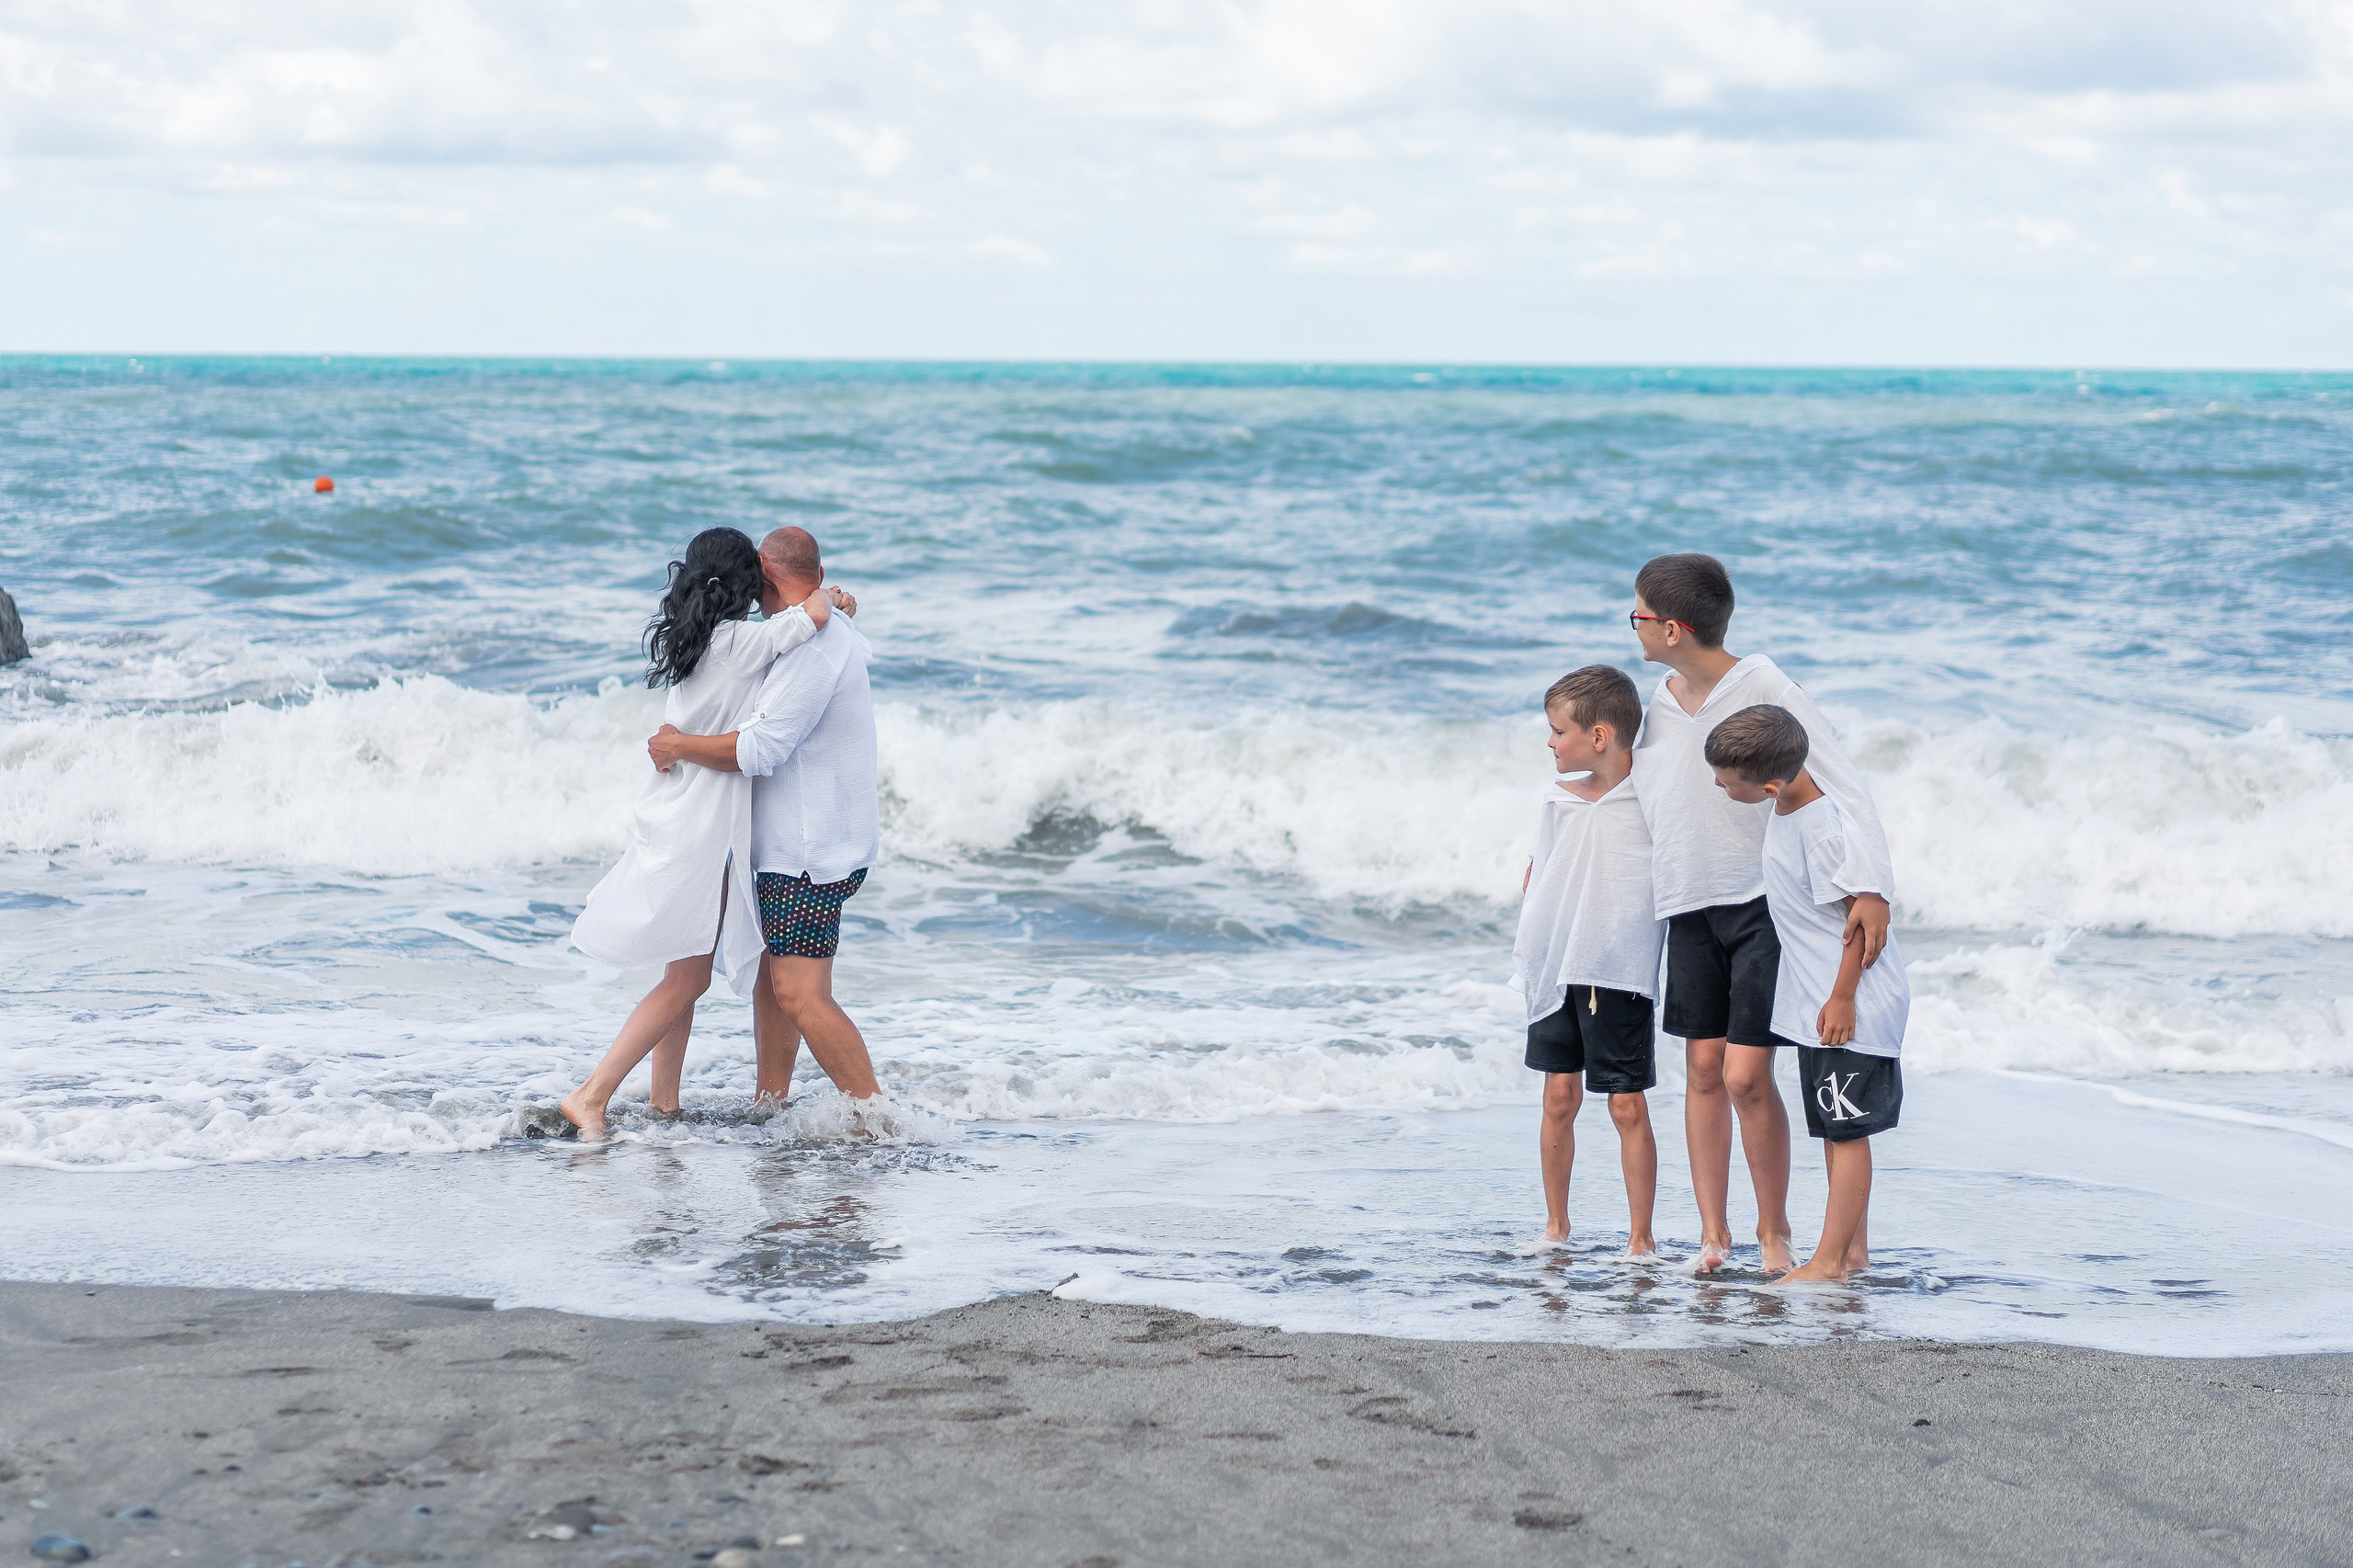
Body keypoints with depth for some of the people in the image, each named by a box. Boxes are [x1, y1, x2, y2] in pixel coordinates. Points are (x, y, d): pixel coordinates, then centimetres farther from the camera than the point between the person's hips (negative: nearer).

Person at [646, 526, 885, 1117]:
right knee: (769, 973, 17)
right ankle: (770, 1104, 24)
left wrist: (678, 745, -14)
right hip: (796, 846, 11)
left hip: (813, 854, -11)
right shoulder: (835, 636, 13)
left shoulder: (812, 650, -21)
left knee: (800, 994, -14)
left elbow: (760, 748, -26)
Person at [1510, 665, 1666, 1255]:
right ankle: (1556, 1225, 19)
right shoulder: (1559, 800, 5)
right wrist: (1531, 940, 10)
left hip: (1620, 974, -4)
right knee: (1559, 1095, 7)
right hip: (1557, 970, 4)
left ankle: (1640, 1237, 6)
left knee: (1628, 1105, -2)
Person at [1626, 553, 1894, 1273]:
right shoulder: (1657, 708, 5)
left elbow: (1845, 786, -17)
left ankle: (1774, 1228, 9)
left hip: (1764, 904, -5)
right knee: (1702, 1070, 5)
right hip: (1690, 909, 5)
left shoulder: (1766, 691, -14)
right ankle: (1713, 1232, 14)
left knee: (1746, 1077, -9)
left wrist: (1870, 887, -28)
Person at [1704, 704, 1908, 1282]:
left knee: (1846, 1130, -2)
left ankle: (1830, 1259, 2)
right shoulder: (1786, 806, 3)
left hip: (1850, 1006, -10)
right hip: (1813, 1003, 10)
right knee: (1833, 1128, 14)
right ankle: (1854, 1249, 22)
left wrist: (1842, 999, -20)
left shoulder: (1824, 828, -25)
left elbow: (1862, 914, -22)